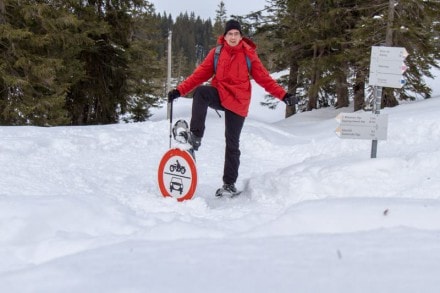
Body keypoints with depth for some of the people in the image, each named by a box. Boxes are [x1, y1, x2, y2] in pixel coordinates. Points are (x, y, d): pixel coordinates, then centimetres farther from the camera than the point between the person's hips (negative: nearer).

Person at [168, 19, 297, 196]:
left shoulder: (249, 55, -2)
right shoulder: (216, 53, 0)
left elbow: (264, 79, 0)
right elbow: (200, 74, 0)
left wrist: (283, 95, -9)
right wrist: (180, 90, -9)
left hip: (238, 102, -1)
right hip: (220, 95, 1)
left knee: (232, 144, 4)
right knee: (200, 92, -33)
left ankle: (229, 183, 16)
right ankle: (196, 136, -29)